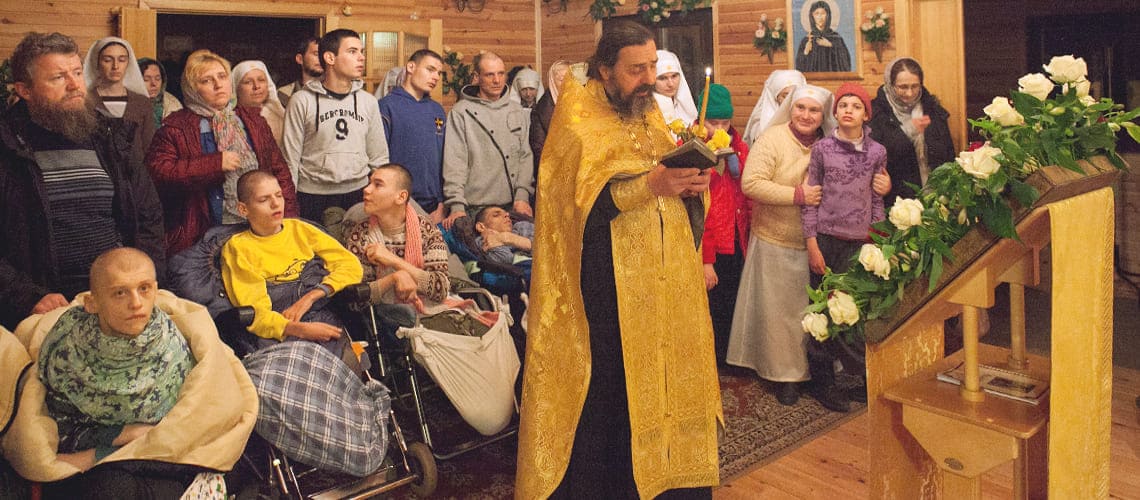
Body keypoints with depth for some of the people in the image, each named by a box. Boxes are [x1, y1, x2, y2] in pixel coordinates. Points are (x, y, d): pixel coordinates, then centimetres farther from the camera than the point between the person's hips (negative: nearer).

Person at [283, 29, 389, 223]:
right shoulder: (302, 101, -4)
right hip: (313, 197, -3)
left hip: (358, 194, 3)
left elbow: (379, 157, 12)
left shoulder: (368, 101, 7)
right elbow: (290, 159, -1)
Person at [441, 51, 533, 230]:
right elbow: (454, 163, -7)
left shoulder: (518, 112, 13)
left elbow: (525, 156, 10)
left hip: (513, 206, 4)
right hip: (475, 207, -4)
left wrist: (522, 195, -2)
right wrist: (457, 205, -16)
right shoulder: (461, 113, -1)